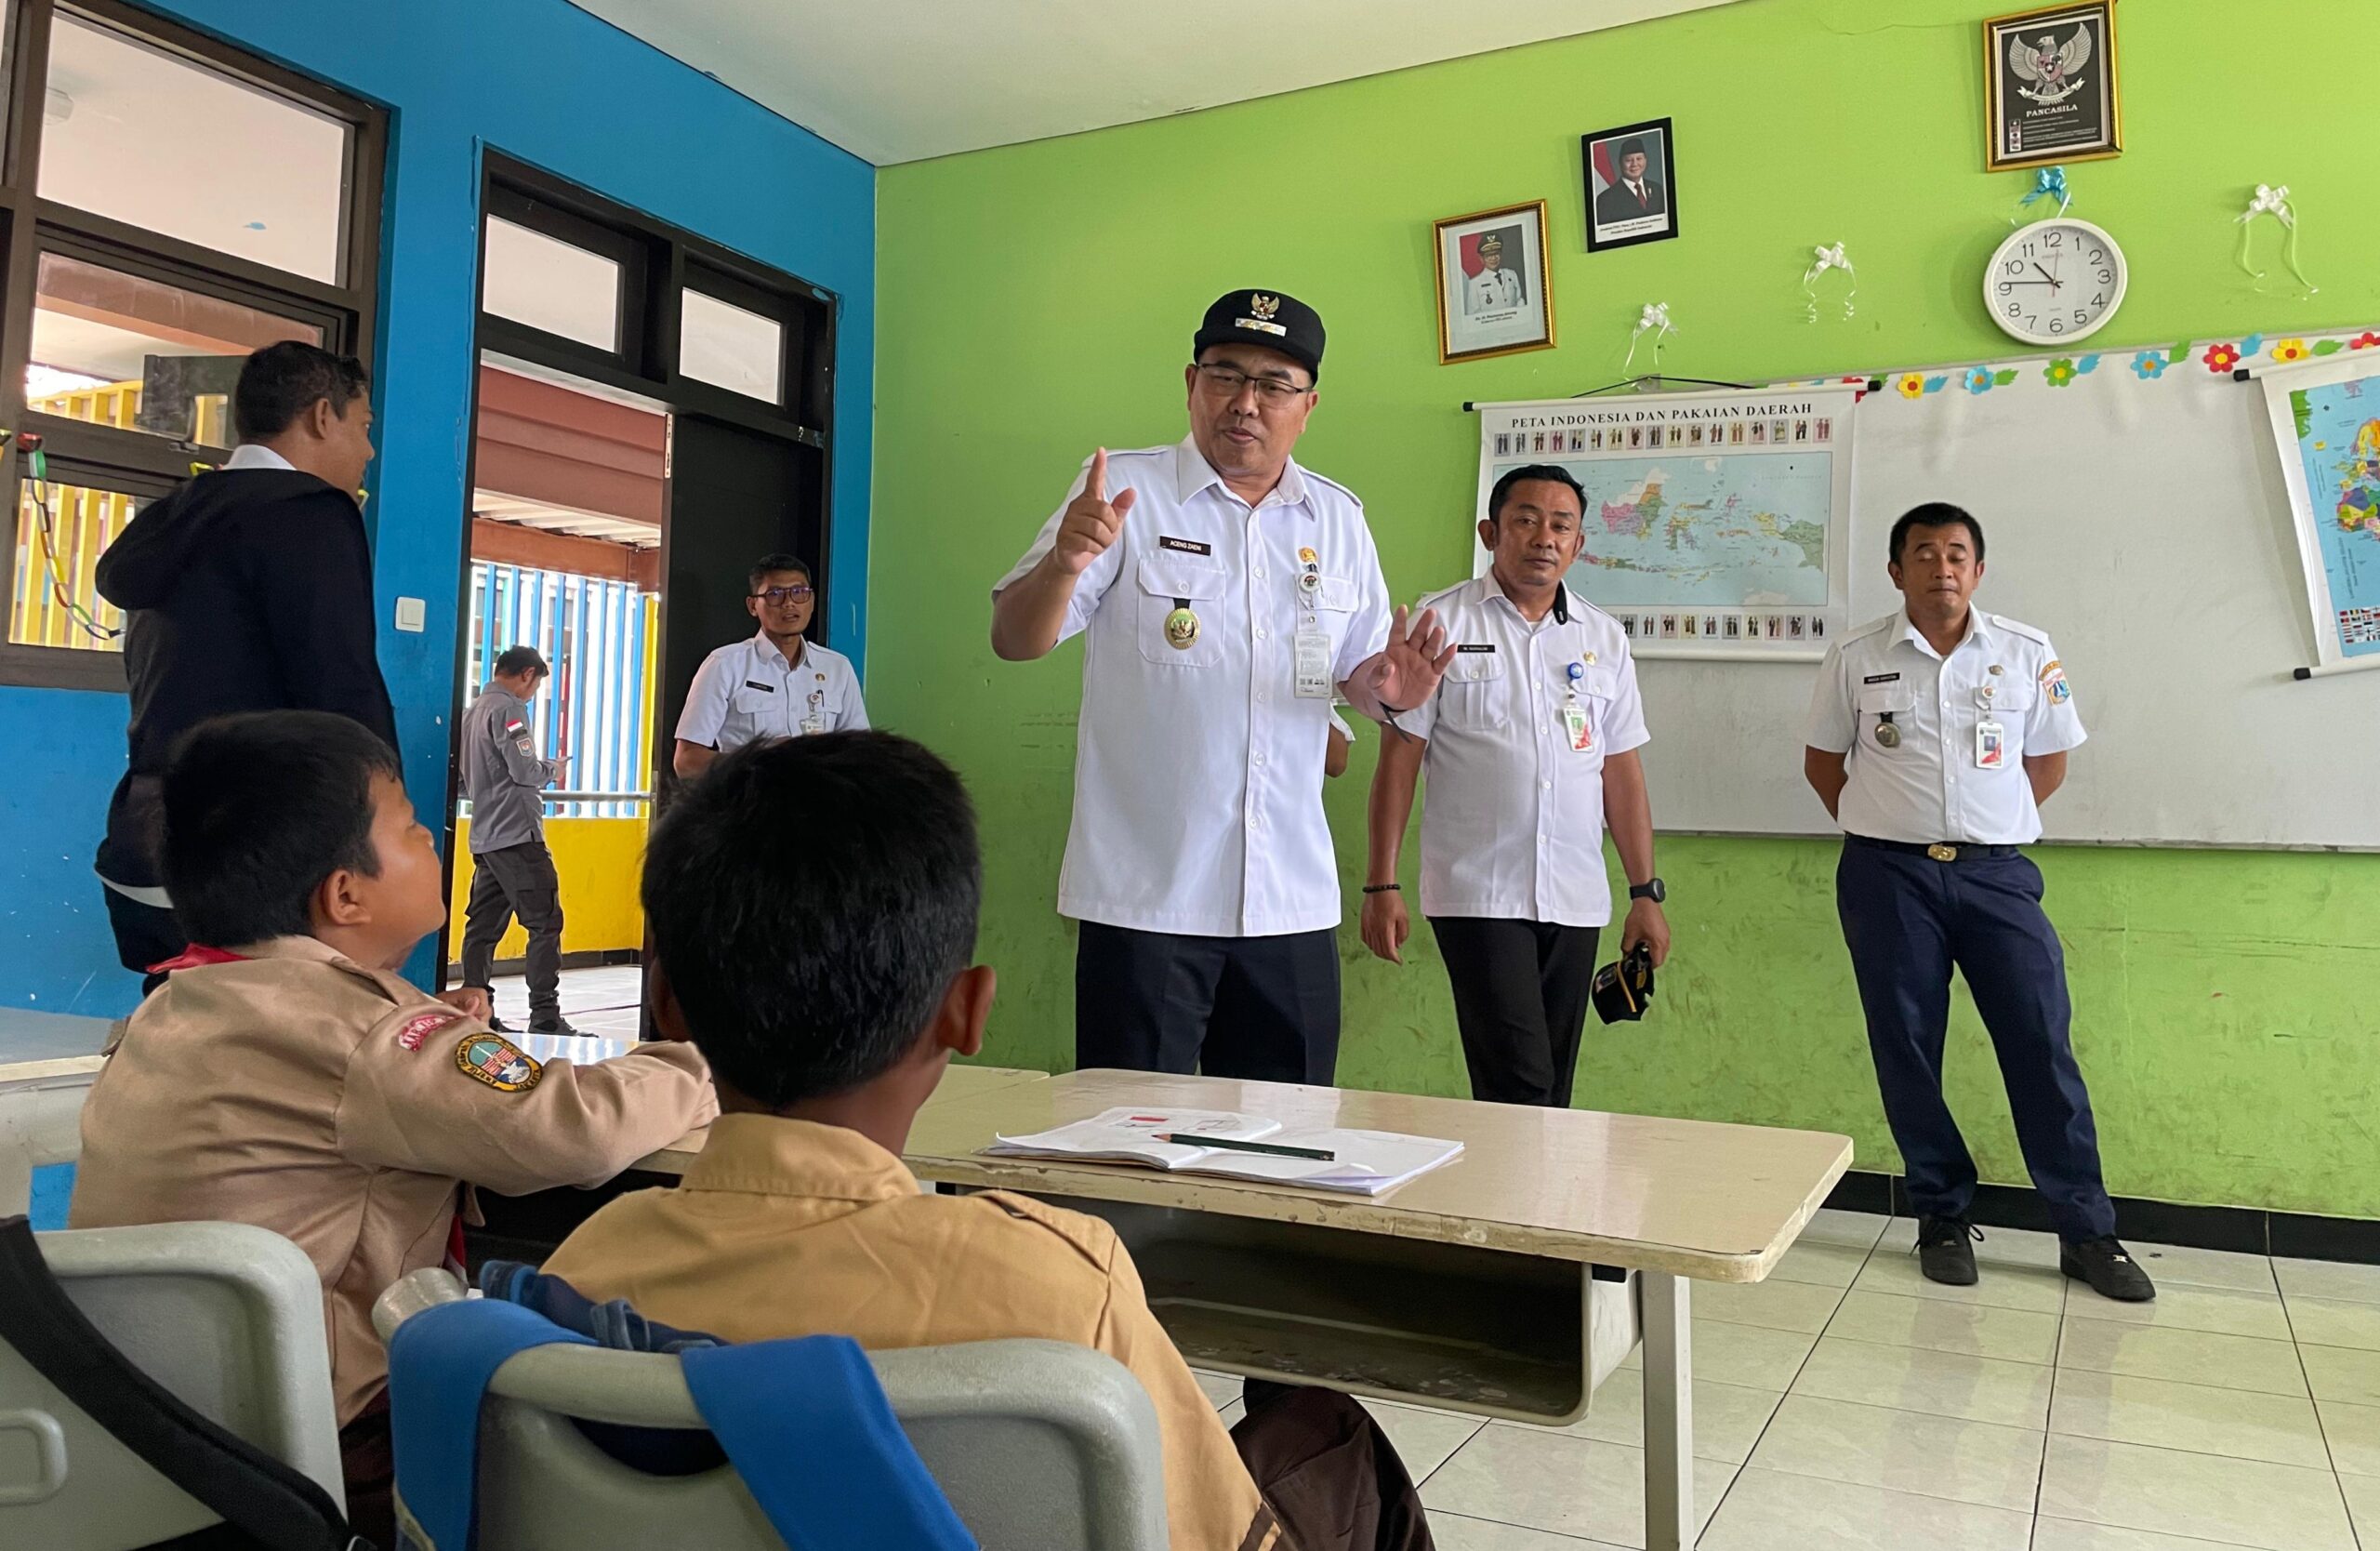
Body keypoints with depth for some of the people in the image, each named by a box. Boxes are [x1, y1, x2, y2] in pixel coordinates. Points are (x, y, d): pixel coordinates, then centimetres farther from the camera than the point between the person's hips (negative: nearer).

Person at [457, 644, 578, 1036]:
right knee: (545, 922, -8)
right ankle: (545, 1017, -11)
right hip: (517, 834, -10)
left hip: (484, 837, 10)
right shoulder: (508, 708, -9)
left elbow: (465, 782, 23)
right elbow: (524, 769, -16)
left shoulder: (473, 711, 18)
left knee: (483, 927, 9)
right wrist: (552, 769, 2)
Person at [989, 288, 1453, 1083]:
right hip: (1143, 897, -4)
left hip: (1293, 900, 4)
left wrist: (1386, 687, -7)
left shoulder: (1338, 518, 11)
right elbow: (1015, 641, -8)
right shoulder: (1122, 489, -2)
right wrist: (1064, 564, -30)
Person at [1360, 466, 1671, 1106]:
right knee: (1518, 1089, -10)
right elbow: (1399, 758, -2)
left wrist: (1645, 893, 9)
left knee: (1552, 1092, 9)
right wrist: (1382, 885, -7)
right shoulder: (1442, 622, 1)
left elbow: (1621, 772, 14)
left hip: (1576, 902, 4)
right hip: (1477, 894, -4)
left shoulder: (1604, 638, 12)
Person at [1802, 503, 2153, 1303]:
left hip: (1996, 874, 1)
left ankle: (2087, 1233, 9)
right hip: (1888, 877, 0)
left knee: (2042, 1043, -1)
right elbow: (1823, 762, 10)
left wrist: (1986, 821, 6)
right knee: (1907, 1052, 4)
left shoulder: (2028, 653, 3)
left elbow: (2048, 761, 11)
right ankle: (1942, 1217, 19)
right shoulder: (1855, 658, 1)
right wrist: (1884, 826, 6)